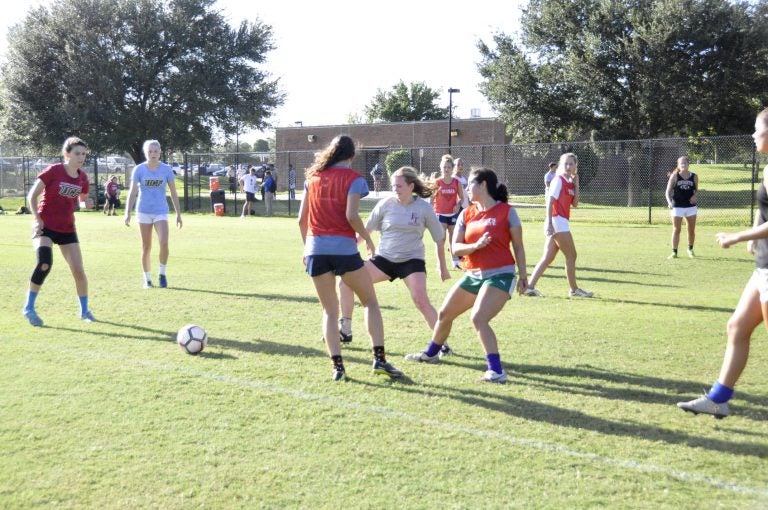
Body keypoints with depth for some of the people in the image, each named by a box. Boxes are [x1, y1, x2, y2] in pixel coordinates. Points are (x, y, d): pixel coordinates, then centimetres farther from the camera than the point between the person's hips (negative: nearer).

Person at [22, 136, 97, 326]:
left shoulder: (82, 178, 2)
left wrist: (87, 204, -7)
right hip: (45, 227, -5)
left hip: (67, 229, 5)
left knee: (78, 270, 1)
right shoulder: (53, 171, -13)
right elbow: (32, 195, -8)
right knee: (44, 263, -26)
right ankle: (29, 307, -9)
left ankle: (85, 310, 20)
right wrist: (36, 218, -18)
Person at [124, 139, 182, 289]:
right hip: (144, 212, 0)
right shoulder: (139, 169, -4)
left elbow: (173, 193, 4)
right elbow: (132, 192, -6)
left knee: (164, 243, -18)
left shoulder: (166, 169, -1)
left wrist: (178, 214, 3)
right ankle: (147, 279, 19)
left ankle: (162, 273, 3)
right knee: (146, 247, 5)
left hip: (161, 212, 0)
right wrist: (127, 213, -15)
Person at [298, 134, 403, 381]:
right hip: (343, 247, -4)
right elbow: (351, 216, -14)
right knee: (370, 302, 11)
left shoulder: (313, 177, 12)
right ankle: (379, 358, 2)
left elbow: (301, 218, 12)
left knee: (330, 310, 11)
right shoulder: (353, 178, -1)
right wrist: (368, 239, 1)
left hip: (315, 248, 4)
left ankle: (337, 365, 3)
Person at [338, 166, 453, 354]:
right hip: (384, 258, 3)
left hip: (412, 260, -3)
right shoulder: (386, 204, -4)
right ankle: (345, 331, 12)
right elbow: (367, 229, 6)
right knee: (346, 283, -4)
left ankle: (442, 343, -8)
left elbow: (439, 238, 3)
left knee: (421, 301, -25)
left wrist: (442, 266, 8)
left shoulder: (424, 208, -7)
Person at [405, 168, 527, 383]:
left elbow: (518, 246, -1)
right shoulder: (466, 214, 6)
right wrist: (475, 246, -20)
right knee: (444, 314, 16)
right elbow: (455, 248, -1)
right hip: (473, 275, 7)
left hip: (500, 275, -7)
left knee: (478, 318, -25)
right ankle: (431, 353, 41)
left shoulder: (506, 211, -7)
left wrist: (523, 275, -3)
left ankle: (497, 371, -18)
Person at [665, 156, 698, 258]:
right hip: (677, 206, -2)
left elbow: (696, 190, 14)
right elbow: (668, 191, -4)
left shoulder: (694, 176, 3)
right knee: (676, 230, -2)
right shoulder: (674, 176, -3)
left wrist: (695, 196, -9)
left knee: (692, 230, 9)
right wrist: (669, 202, -21)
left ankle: (690, 249, 29)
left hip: (691, 206, 2)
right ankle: (674, 252, 3)